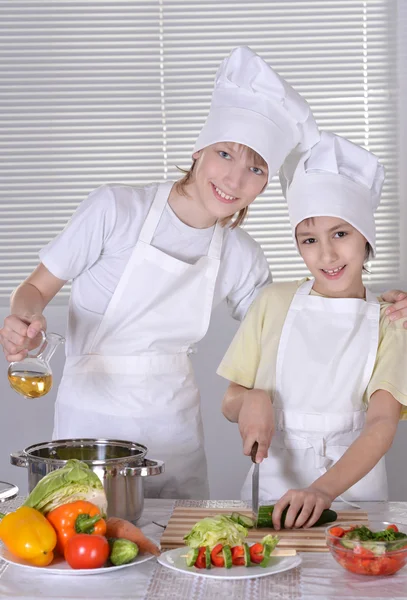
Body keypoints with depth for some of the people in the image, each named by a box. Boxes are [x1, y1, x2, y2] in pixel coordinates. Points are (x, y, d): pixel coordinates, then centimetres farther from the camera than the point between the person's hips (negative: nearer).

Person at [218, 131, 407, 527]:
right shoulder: (274, 303, 8)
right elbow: (229, 403, 12)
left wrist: (324, 489, -27)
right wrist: (251, 400, -12)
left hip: (351, 485, -1)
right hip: (272, 484, 1)